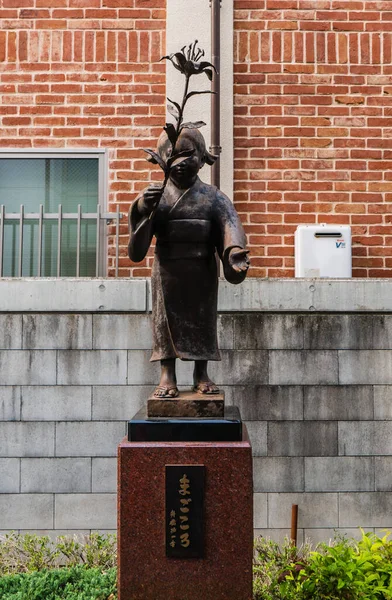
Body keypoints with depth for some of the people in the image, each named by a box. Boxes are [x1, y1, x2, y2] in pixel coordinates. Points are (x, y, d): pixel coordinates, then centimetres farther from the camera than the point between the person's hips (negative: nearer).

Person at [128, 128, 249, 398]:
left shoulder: (213, 197, 1)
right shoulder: (156, 196, 0)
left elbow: (229, 224, -14)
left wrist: (235, 253, -35)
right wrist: (142, 209, -30)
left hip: (202, 273, 1)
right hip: (167, 272, 0)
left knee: (202, 319, 7)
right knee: (166, 319, 3)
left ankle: (201, 374, 18)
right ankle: (167, 375, 11)